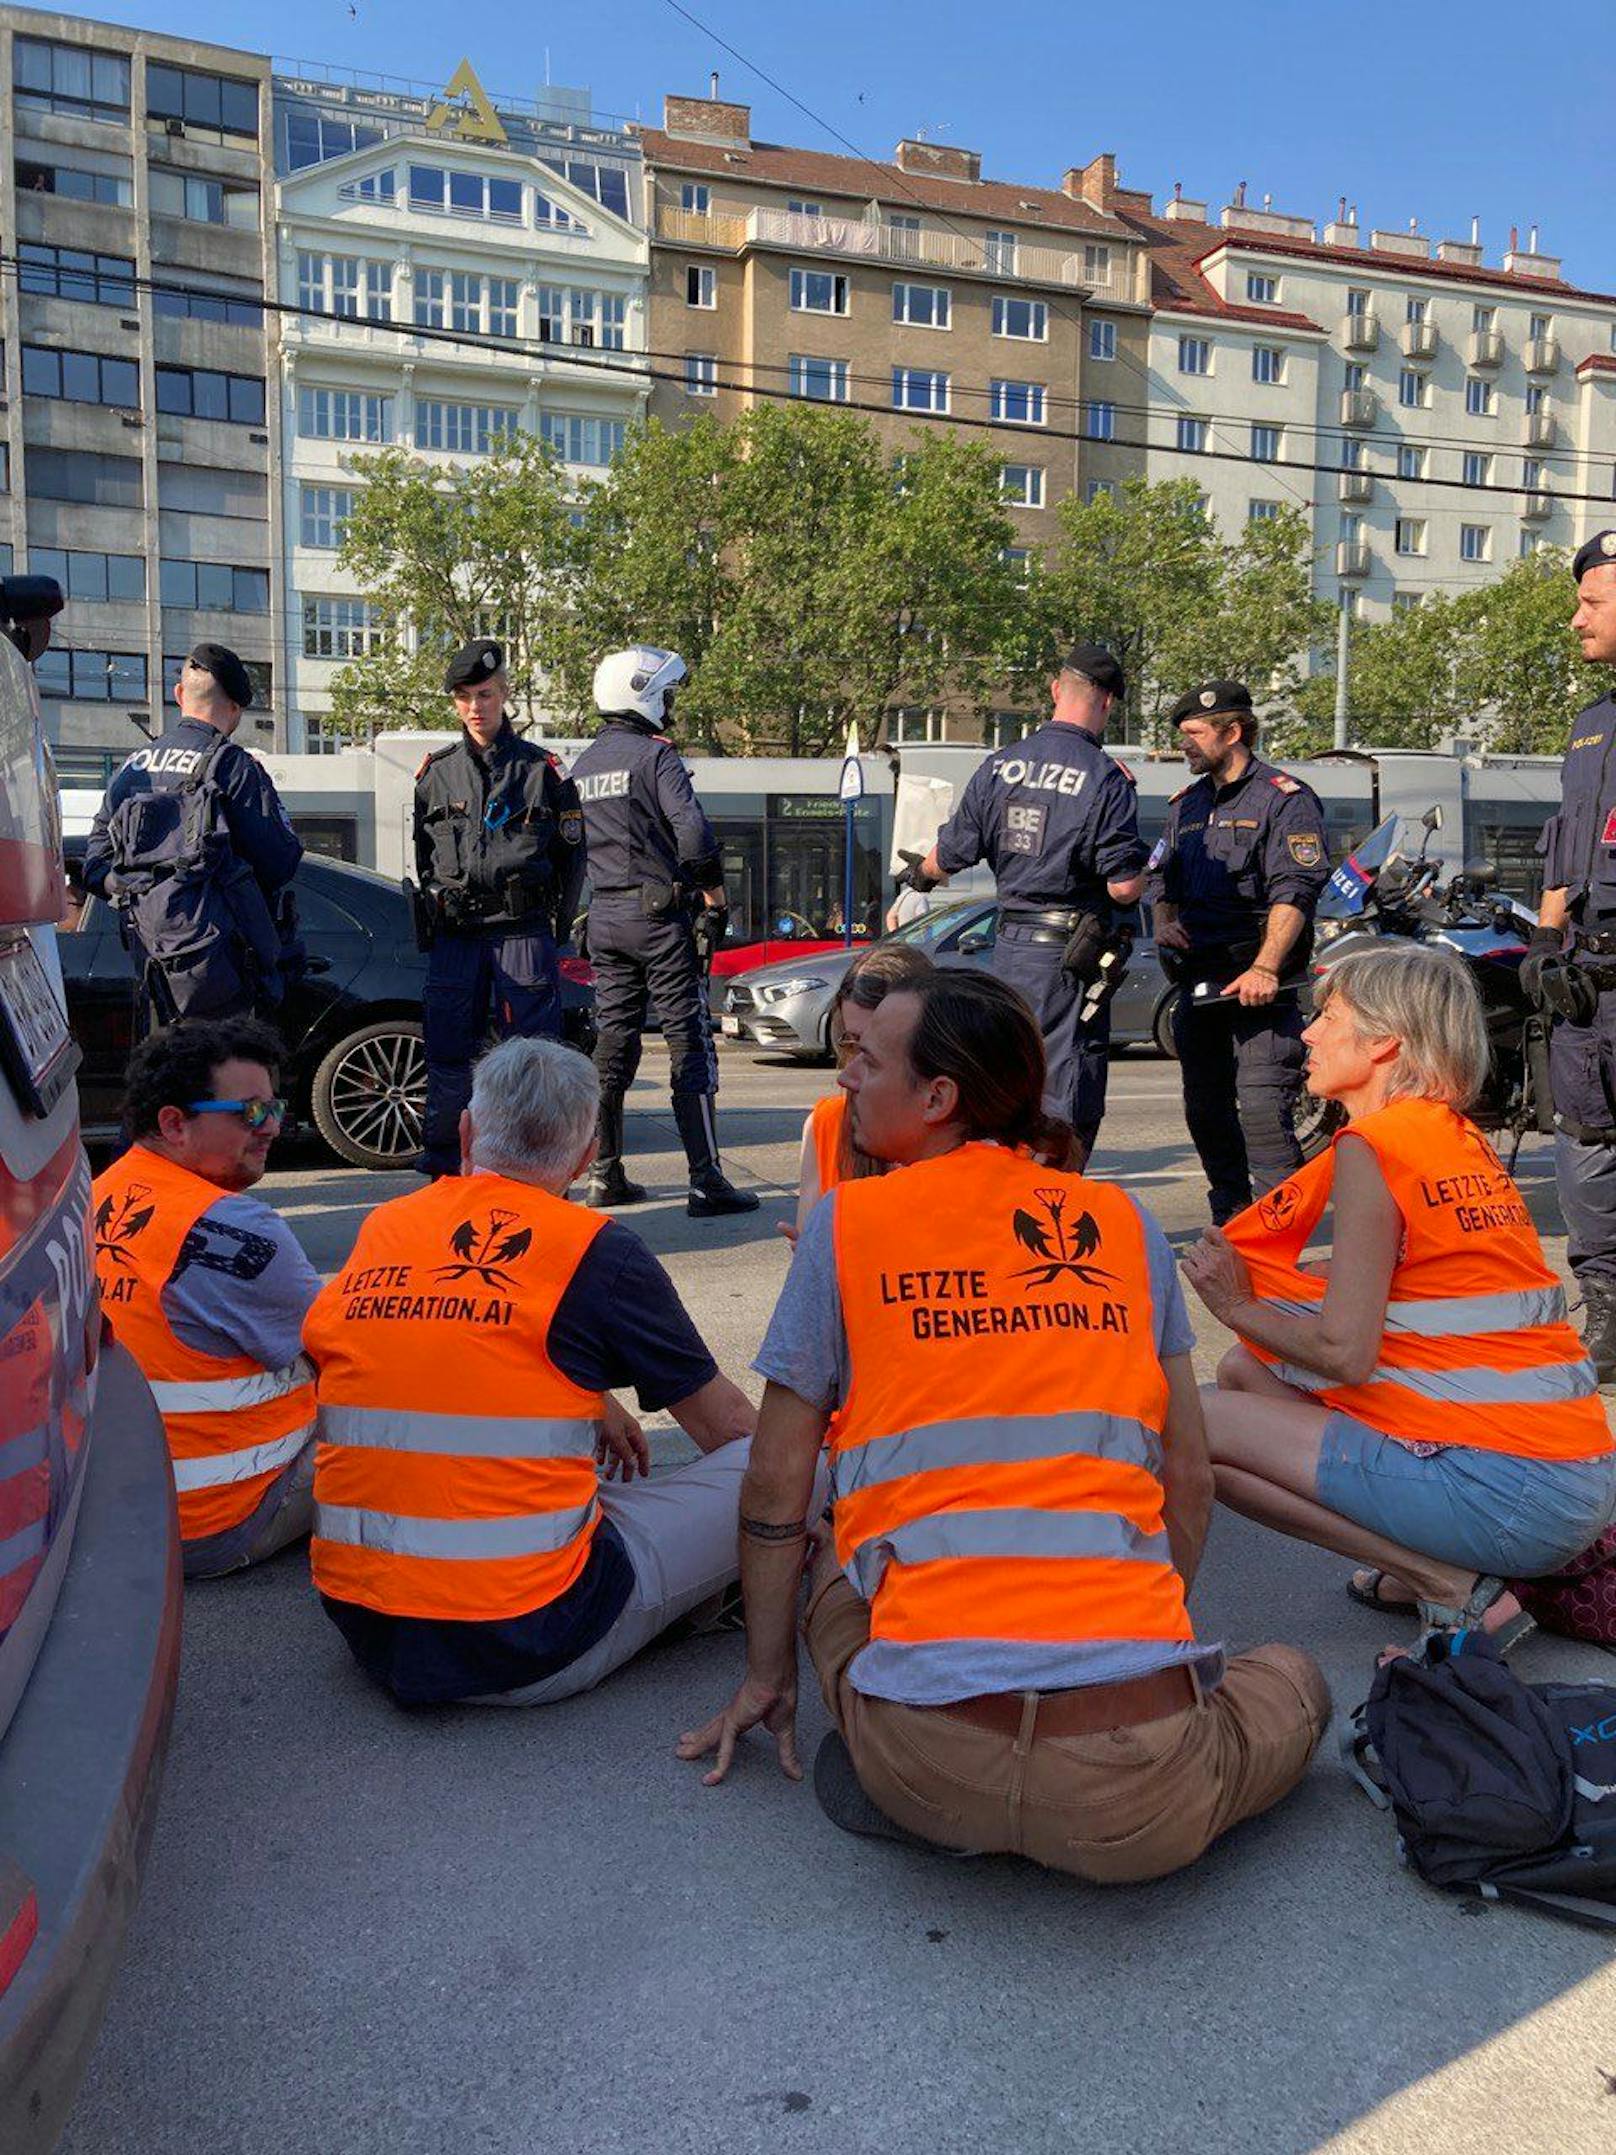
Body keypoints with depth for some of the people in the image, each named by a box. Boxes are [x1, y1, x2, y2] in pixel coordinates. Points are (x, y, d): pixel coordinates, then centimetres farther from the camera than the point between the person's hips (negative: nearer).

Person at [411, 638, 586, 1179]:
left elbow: (572, 851, 9)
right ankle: (443, 1164, 14)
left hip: (523, 931, -2)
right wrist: (428, 921, 10)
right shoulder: (436, 771, 12)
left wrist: (557, 921, 3)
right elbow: (415, 854, 18)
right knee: (448, 1051, 4)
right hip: (454, 933, 2)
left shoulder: (542, 768, 6)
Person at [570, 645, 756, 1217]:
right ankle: (707, 1181, -5)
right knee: (689, 1045, -4)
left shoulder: (582, 765, 14)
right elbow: (692, 830, -20)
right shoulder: (655, 755, -9)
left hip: (603, 917, 7)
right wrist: (714, 892, -9)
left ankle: (605, 1175, 15)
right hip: (659, 913, -7)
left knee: (612, 1043, 12)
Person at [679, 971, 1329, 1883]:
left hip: (931, 1762, 0)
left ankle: (892, 1780, 6)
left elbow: (777, 1485, 8)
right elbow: (1189, 1481, 14)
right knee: (1293, 1676, 31)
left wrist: (768, 1677, 22)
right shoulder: (1125, 1224, 9)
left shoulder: (847, 1223, 4)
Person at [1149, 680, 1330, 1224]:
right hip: (1197, 980, 7)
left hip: (1258, 980, -7)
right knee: (1204, 1107, 10)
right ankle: (1231, 1216, 21)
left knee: (1261, 1101, -15)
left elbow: (1294, 890, -13)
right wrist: (1164, 921, 4)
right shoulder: (1186, 804, 20)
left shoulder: (1284, 797, -3)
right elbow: (1160, 876, 27)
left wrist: (1264, 968, -22)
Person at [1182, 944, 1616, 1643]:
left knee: (1201, 1427, -6)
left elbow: (1345, 1352, -17)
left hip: (1510, 1492, -9)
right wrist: (1254, 1291, 9)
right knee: (1244, 1371, 14)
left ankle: (1450, 1583, -3)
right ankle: (1429, 1567, 11)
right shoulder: (1463, 1139, 13)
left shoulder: (1371, 1146, -13)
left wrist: (1239, 1308, 0)